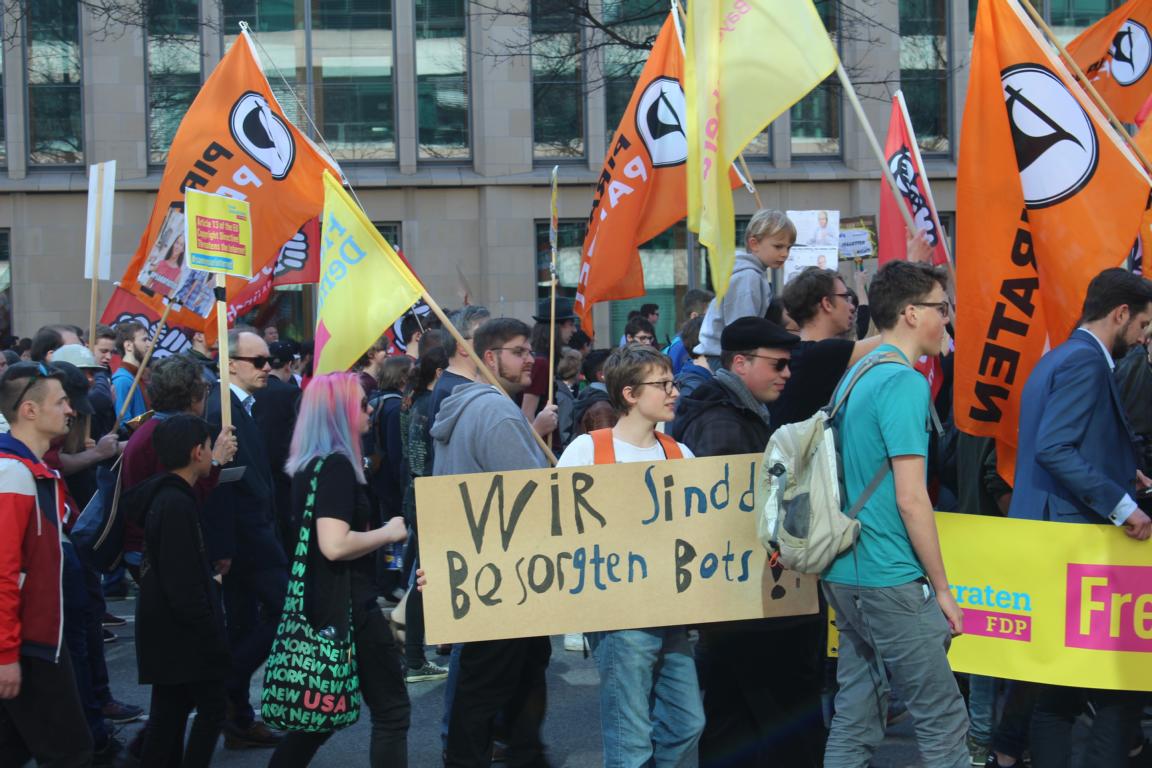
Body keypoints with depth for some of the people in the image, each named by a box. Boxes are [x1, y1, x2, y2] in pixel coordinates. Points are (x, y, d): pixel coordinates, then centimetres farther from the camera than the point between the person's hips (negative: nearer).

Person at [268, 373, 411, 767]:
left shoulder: (310, 464, 10)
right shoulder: (337, 464, -18)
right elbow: (335, 545, -28)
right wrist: (389, 532, -14)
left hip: (324, 603, 9)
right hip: (347, 604, -9)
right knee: (392, 708, 1)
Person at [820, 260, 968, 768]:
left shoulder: (854, 377, 13)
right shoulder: (904, 382, -14)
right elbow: (911, 499, -18)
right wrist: (942, 588, -10)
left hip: (844, 574, 9)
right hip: (890, 580, -9)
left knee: (855, 721, 12)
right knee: (944, 721, 0)